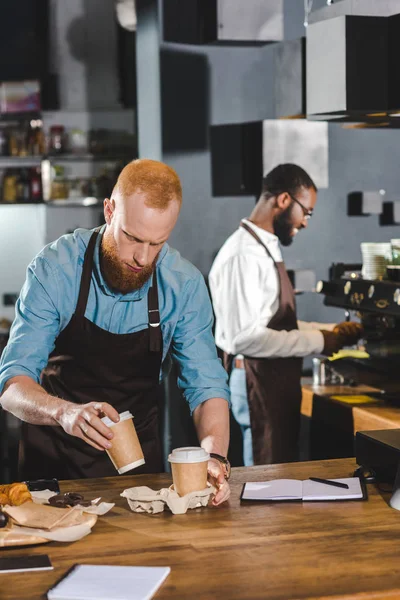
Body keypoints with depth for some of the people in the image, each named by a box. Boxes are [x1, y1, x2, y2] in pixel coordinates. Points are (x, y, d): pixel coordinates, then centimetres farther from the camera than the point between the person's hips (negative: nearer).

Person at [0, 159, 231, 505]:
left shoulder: (185, 285, -10)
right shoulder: (54, 269, -16)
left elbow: (206, 386, -7)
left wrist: (215, 457, -27)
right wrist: (65, 413, -42)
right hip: (55, 455, -1)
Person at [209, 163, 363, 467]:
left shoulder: (265, 249, 12)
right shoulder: (244, 254, -19)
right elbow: (246, 337, -26)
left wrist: (330, 331, 10)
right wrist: (318, 341, -19)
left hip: (276, 380, 10)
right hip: (259, 383, -10)